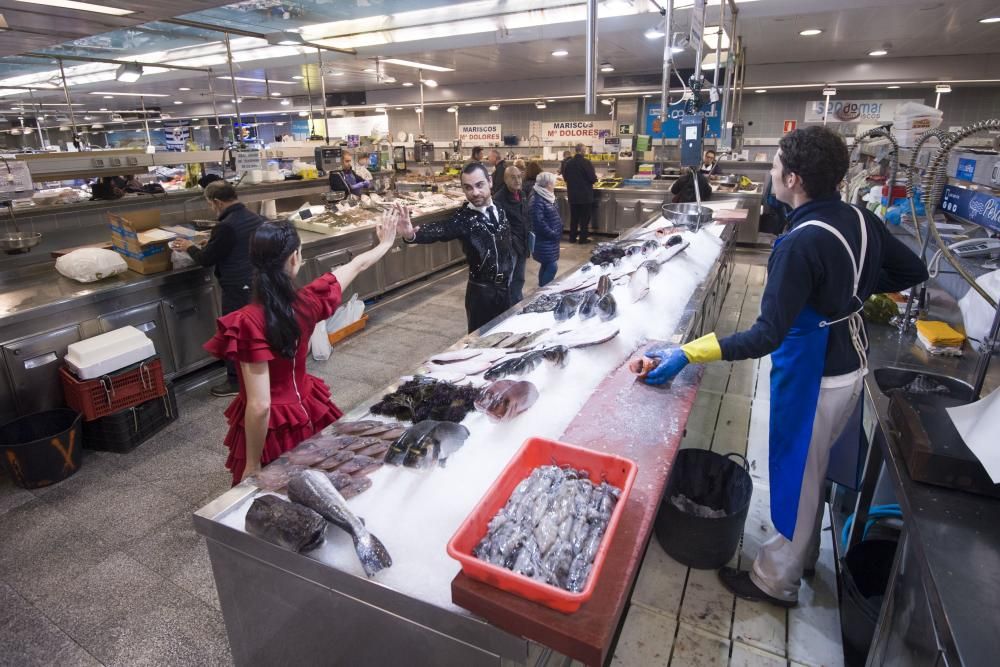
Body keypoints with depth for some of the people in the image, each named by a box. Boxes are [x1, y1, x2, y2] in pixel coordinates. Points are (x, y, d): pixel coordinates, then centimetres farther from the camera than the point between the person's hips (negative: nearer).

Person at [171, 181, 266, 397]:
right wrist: (211, 242, 24)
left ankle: (236, 381, 15)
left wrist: (189, 247, 7)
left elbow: (206, 259, -12)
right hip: (258, 283, 8)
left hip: (238, 289, -8)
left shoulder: (226, 227, -21)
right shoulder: (256, 218, 5)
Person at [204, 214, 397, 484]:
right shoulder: (309, 300, -13)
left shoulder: (248, 322, -27)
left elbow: (259, 406, -26)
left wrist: (252, 466, -13)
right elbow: (356, 266, 6)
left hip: (271, 426, -4)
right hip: (307, 410, 5)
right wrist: (386, 243, 24)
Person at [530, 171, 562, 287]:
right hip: (544, 240, -9)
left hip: (551, 239, 9)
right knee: (552, 267, -10)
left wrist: (558, 232, 9)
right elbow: (539, 222, -23)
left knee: (546, 265, 14)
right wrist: (552, 234, -17)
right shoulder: (537, 200, -19)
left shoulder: (548, 196, 12)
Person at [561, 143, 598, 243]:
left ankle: (572, 237, 16)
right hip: (585, 195, -5)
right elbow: (593, 178, -16)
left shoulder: (568, 163, 2)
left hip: (572, 195, 5)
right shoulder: (586, 162, -15)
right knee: (585, 217, 4)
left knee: (574, 217, 13)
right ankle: (583, 238, 6)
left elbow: (565, 177, 12)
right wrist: (595, 177, 6)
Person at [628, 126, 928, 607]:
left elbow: (767, 336, -31)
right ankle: (804, 553, 47)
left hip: (813, 374, -8)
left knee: (796, 472, 9)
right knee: (812, 466, 25)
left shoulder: (800, 245, -29)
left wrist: (685, 354, -32)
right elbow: (913, 271, 9)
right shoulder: (862, 220, -3)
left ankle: (776, 580, 30)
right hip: (850, 364, 8)